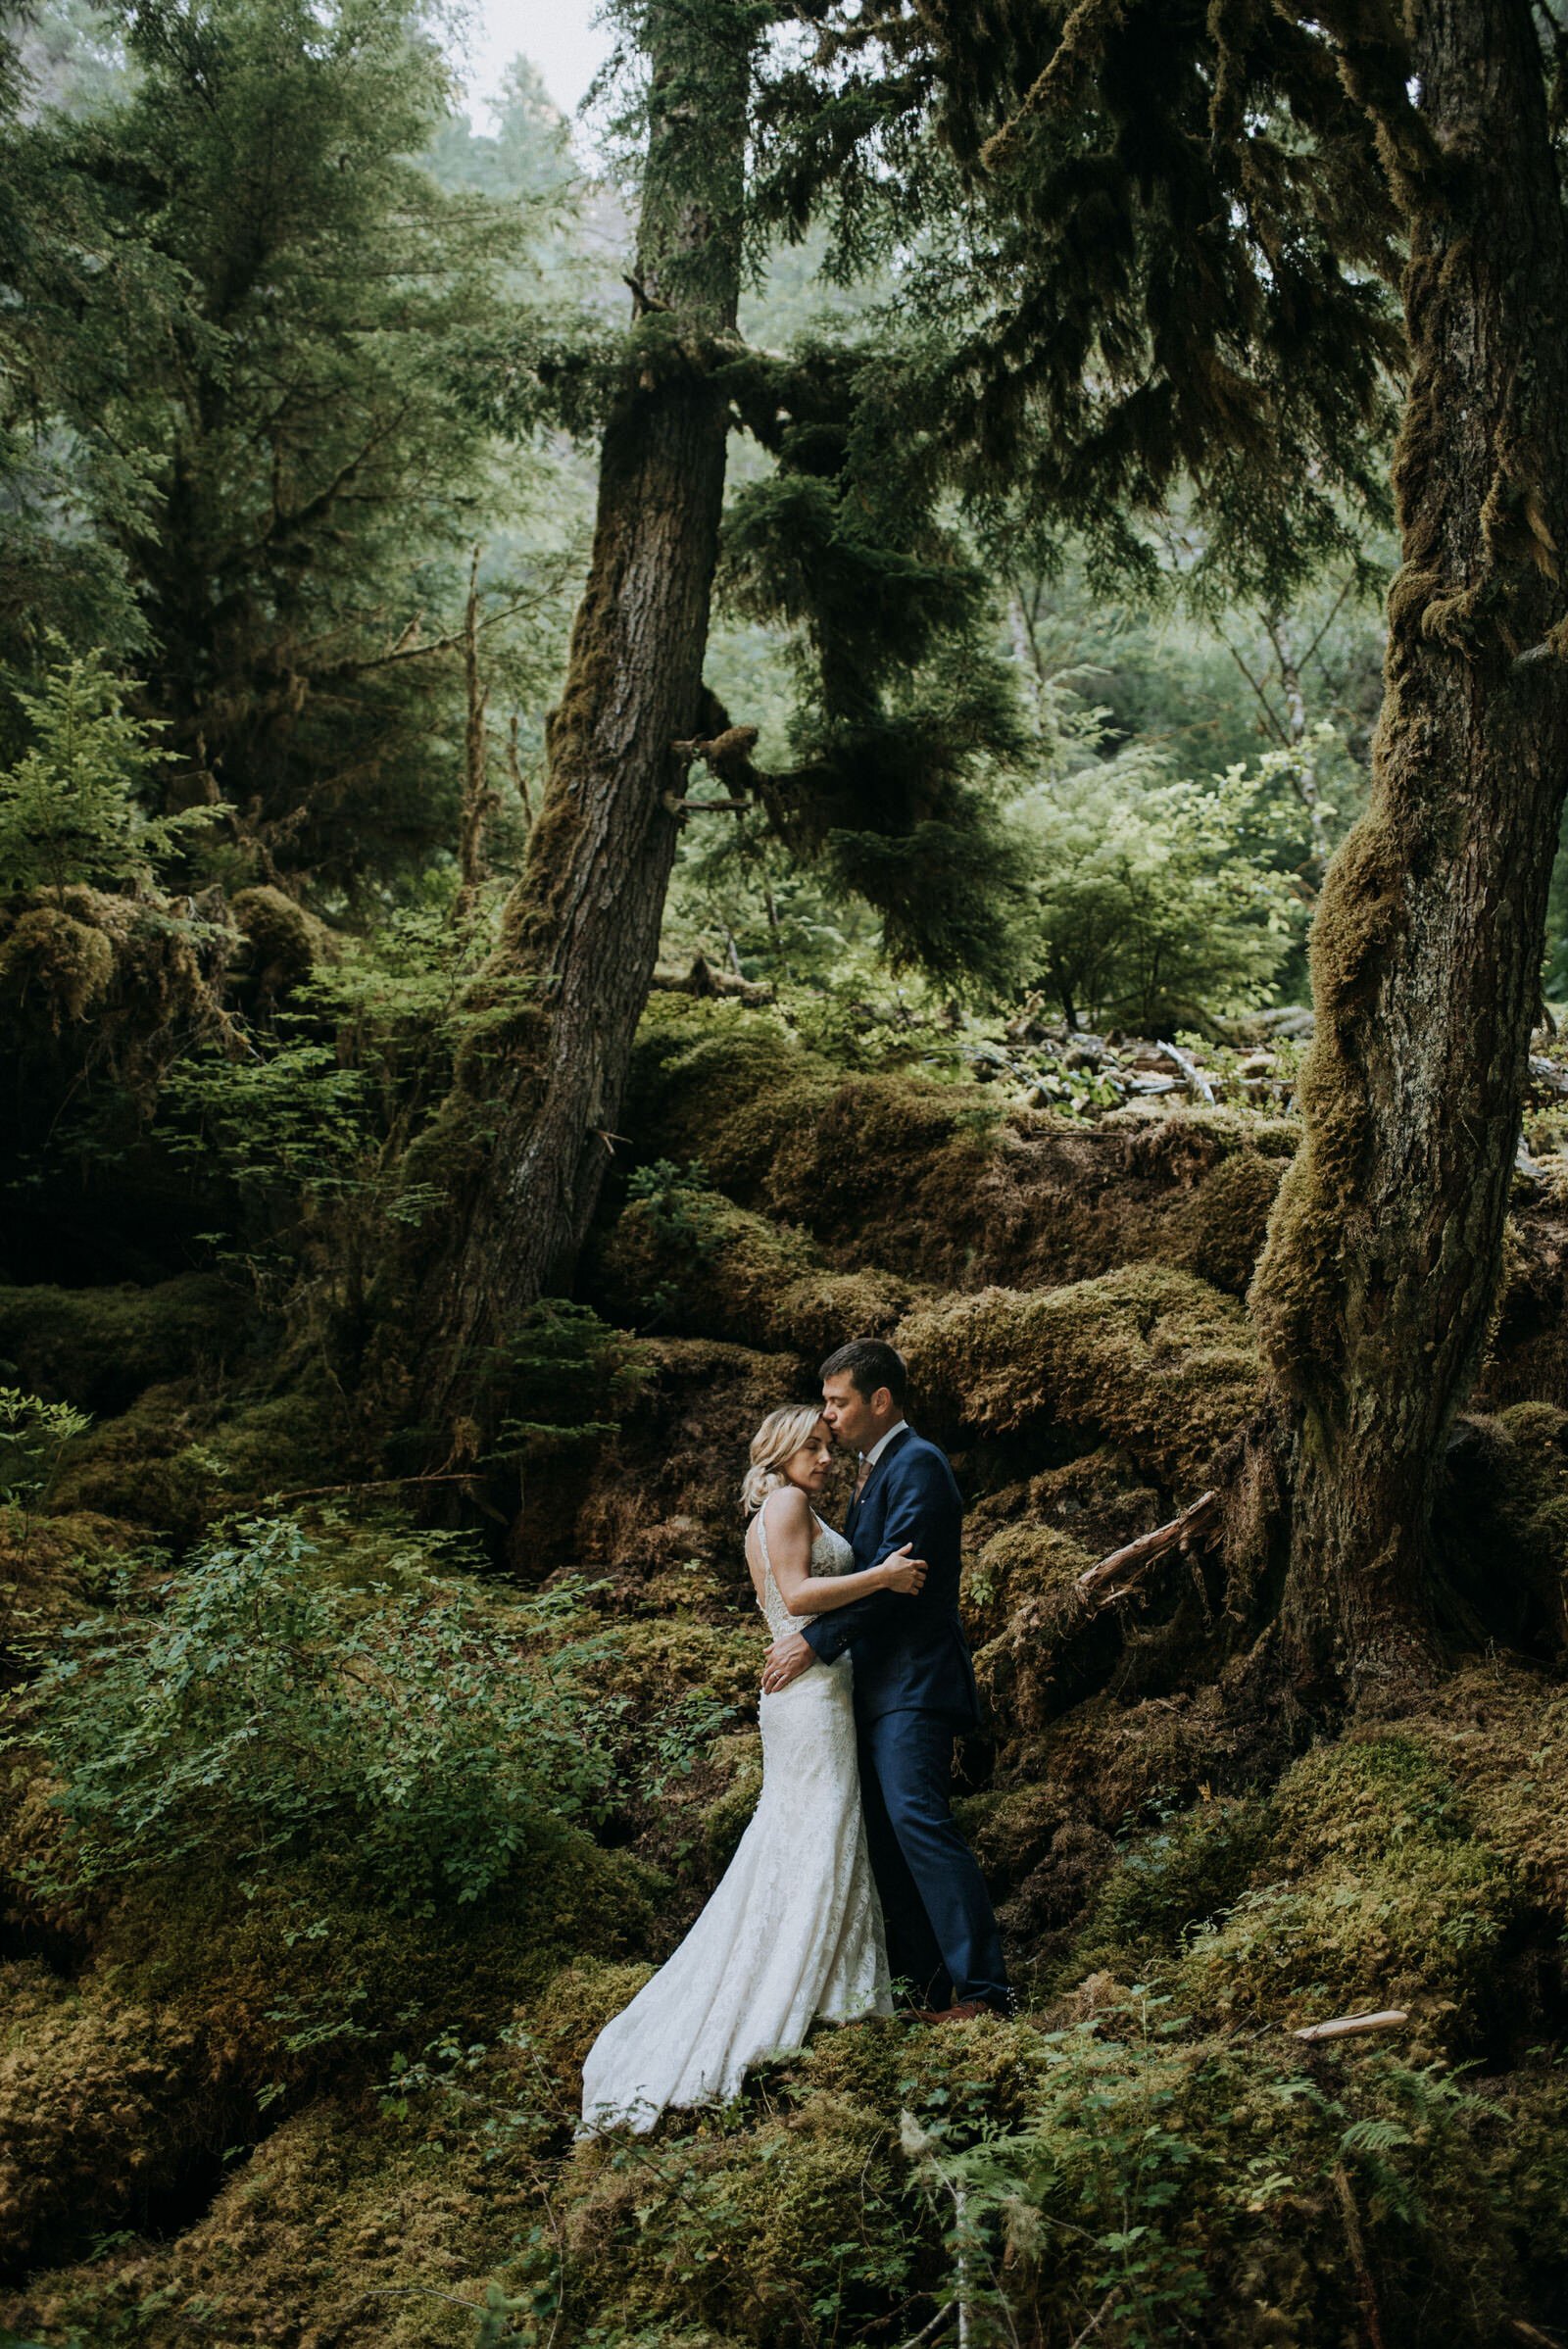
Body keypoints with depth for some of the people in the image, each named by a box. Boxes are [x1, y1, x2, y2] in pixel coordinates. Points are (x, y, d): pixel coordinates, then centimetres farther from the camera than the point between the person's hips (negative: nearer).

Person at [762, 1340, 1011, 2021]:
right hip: (876, 1683, 10)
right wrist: (804, 1639, 13)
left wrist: (816, 1641, -19)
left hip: (913, 1682, -10)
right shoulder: (873, 1469, 20)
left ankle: (980, 1990, -15)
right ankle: (928, 1982, 15)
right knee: (882, 1831, 9)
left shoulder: (917, 1464, -11)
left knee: (917, 1820, -17)